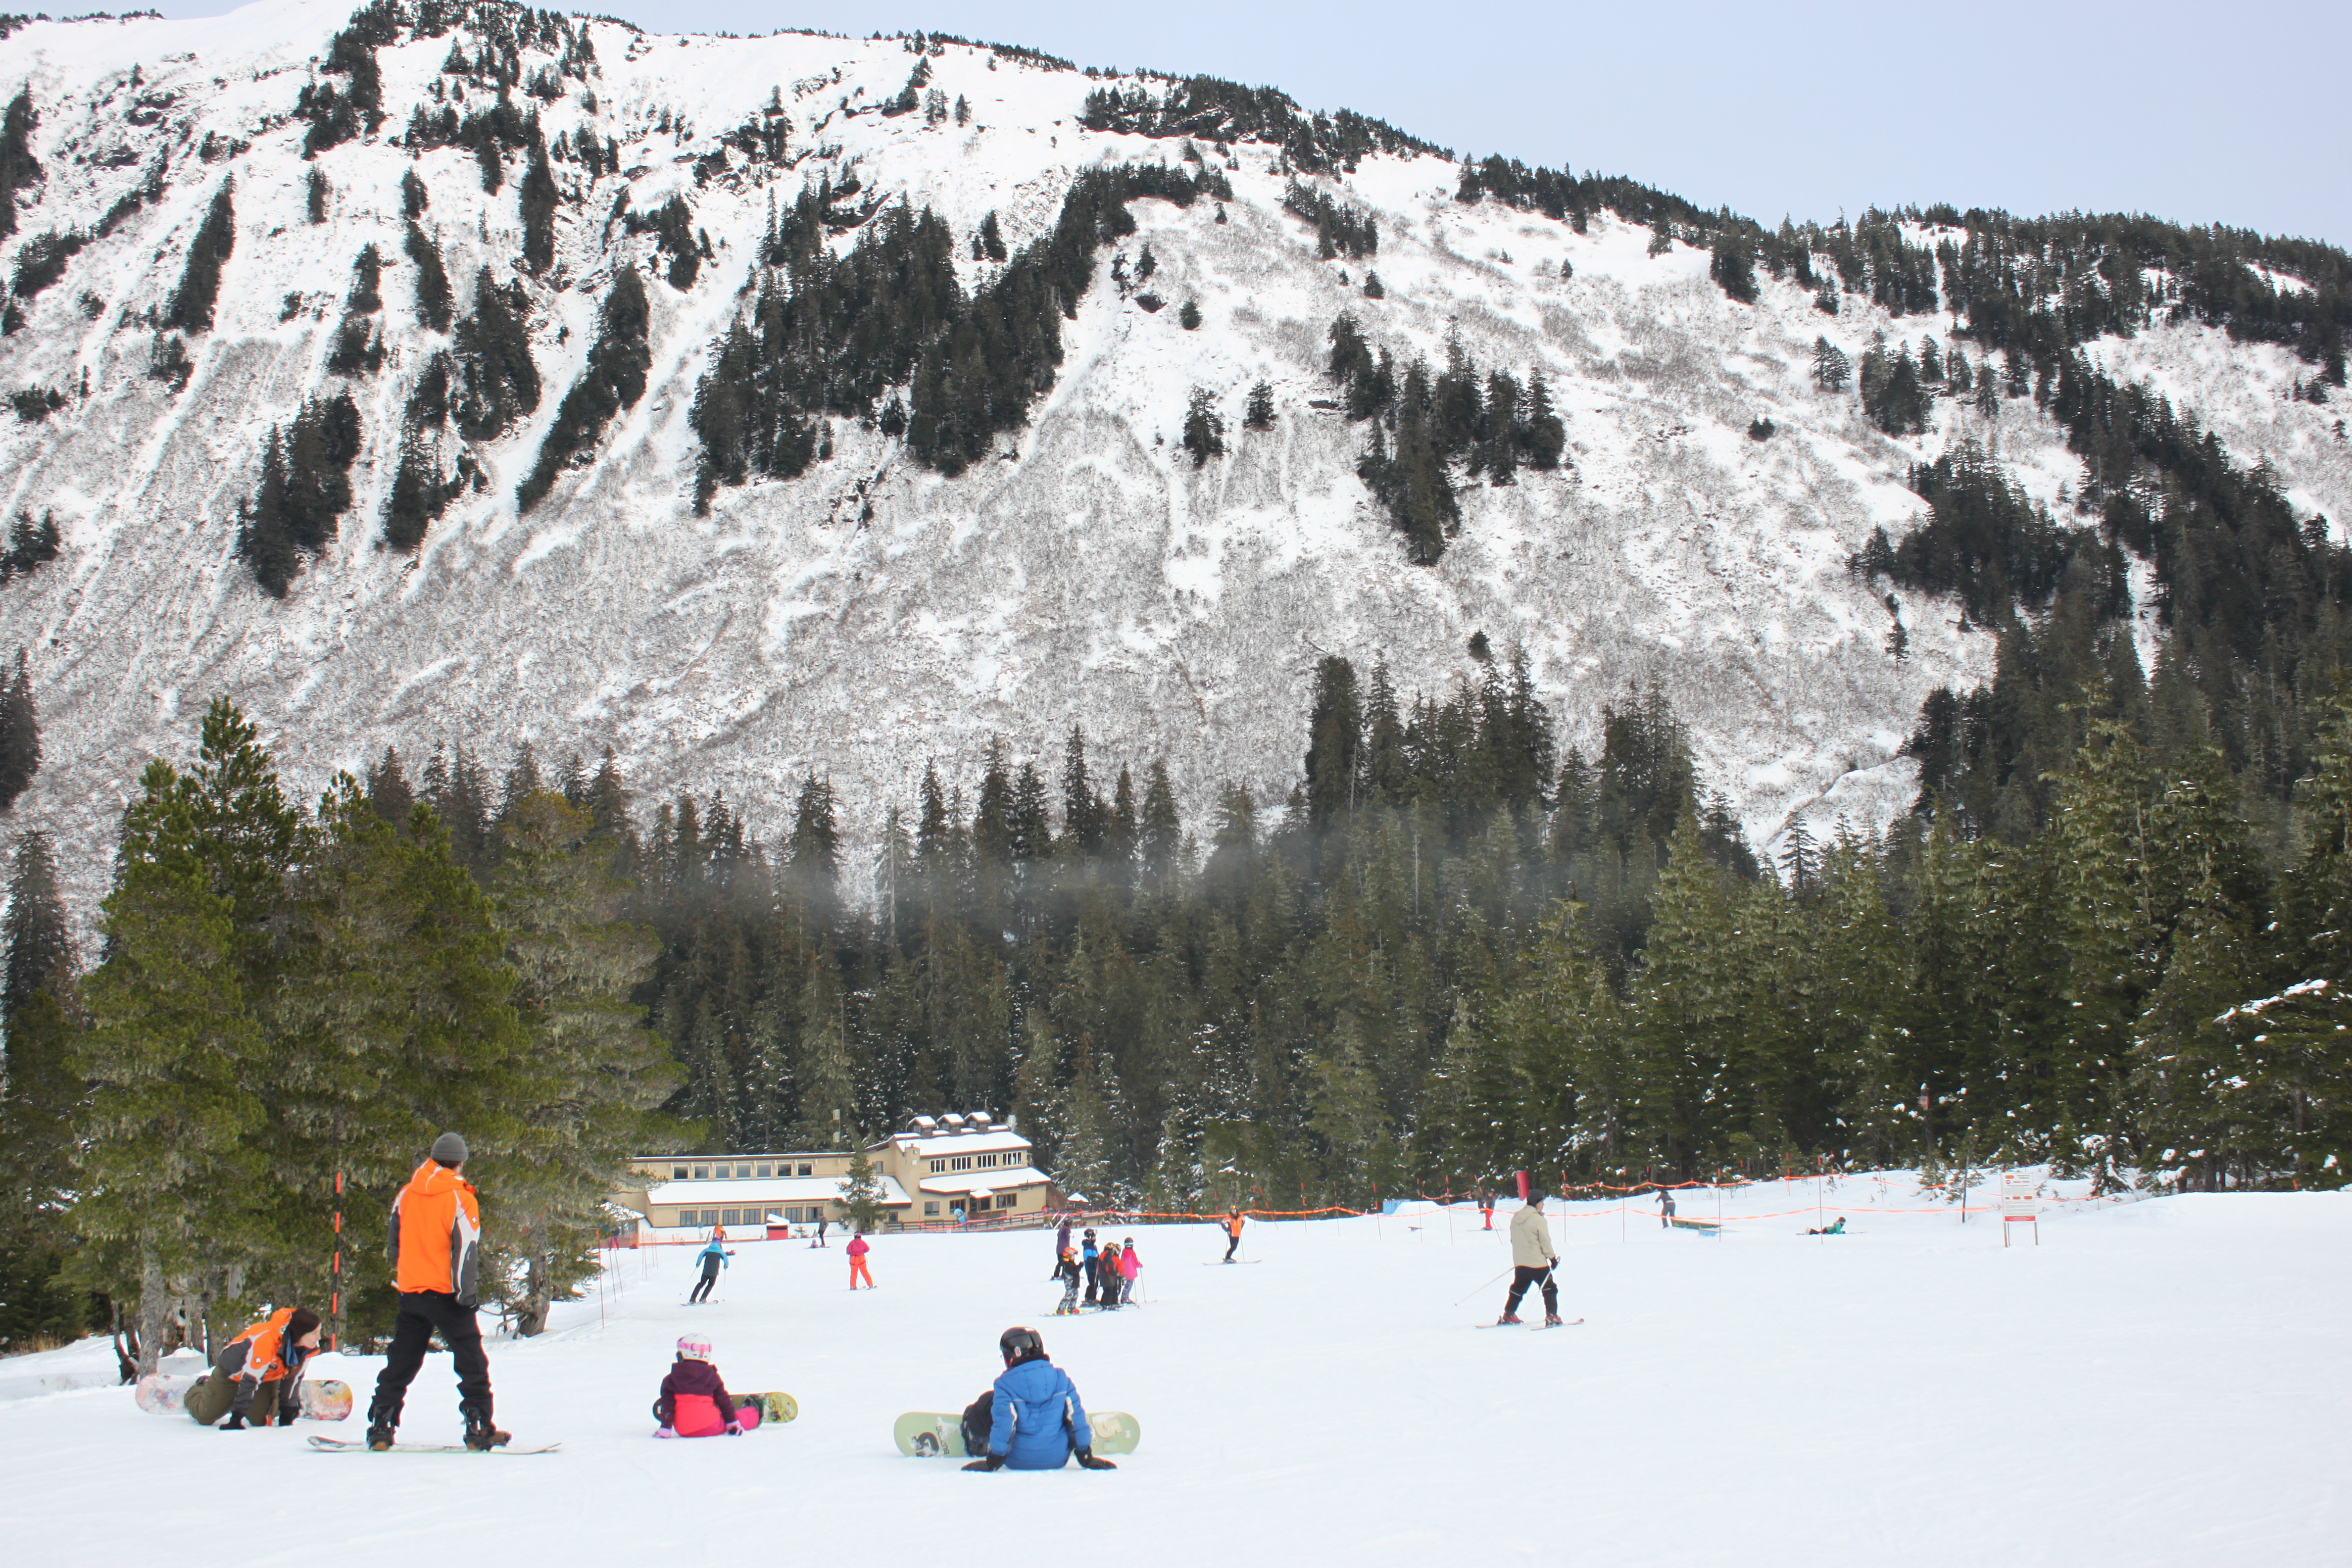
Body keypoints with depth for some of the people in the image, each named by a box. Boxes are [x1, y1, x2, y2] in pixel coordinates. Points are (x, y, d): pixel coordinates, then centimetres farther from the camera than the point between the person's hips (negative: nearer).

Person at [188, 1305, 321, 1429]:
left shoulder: (310, 1347, -26)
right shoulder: (265, 1340, -44)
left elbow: (293, 1375, -9)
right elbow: (249, 1380, -39)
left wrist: (287, 1410, -5)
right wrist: (237, 1418, -34)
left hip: (268, 1376, 4)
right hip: (234, 1371, -4)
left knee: (260, 1420, -8)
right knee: (205, 1417, 6)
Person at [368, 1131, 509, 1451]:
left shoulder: (406, 1194, 7)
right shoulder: (460, 1199, -10)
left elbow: (393, 1239, 17)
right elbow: (466, 1250, -13)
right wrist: (468, 1292, -10)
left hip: (410, 1290, 5)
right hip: (446, 1293, -5)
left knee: (401, 1363, 13)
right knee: (471, 1360, 0)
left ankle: (380, 1427, 10)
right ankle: (479, 1428, -6)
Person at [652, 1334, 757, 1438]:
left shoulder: (671, 1380, 4)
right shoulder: (712, 1376, 3)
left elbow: (668, 1405, -1)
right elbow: (724, 1401, 6)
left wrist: (664, 1430, 0)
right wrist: (733, 1424, 13)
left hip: (684, 1431, 2)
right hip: (712, 1427, -2)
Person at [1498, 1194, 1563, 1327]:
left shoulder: (1516, 1218, 7)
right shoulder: (1539, 1220, -15)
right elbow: (1545, 1242, -12)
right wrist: (1552, 1258, -2)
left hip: (1519, 1262, 7)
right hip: (1537, 1263, -7)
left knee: (1518, 1288, 19)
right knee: (1549, 1289, 3)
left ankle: (1508, 1315, 20)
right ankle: (1552, 1317, -3)